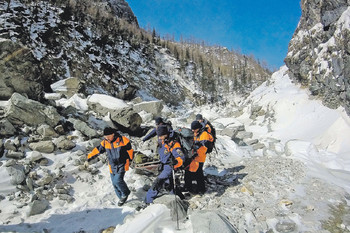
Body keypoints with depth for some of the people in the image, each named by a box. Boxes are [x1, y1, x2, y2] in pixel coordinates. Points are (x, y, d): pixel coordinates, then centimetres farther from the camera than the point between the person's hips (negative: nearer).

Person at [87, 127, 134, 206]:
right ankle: (121, 198, 27)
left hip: (122, 165, -5)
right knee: (115, 184, 8)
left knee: (117, 180, -18)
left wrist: (130, 159, 5)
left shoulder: (122, 140, -15)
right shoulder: (105, 143, -2)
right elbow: (98, 150, 10)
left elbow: (129, 150, -3)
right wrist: (89, 157, 11)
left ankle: (125, 194, 8)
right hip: (112, 166, 5)